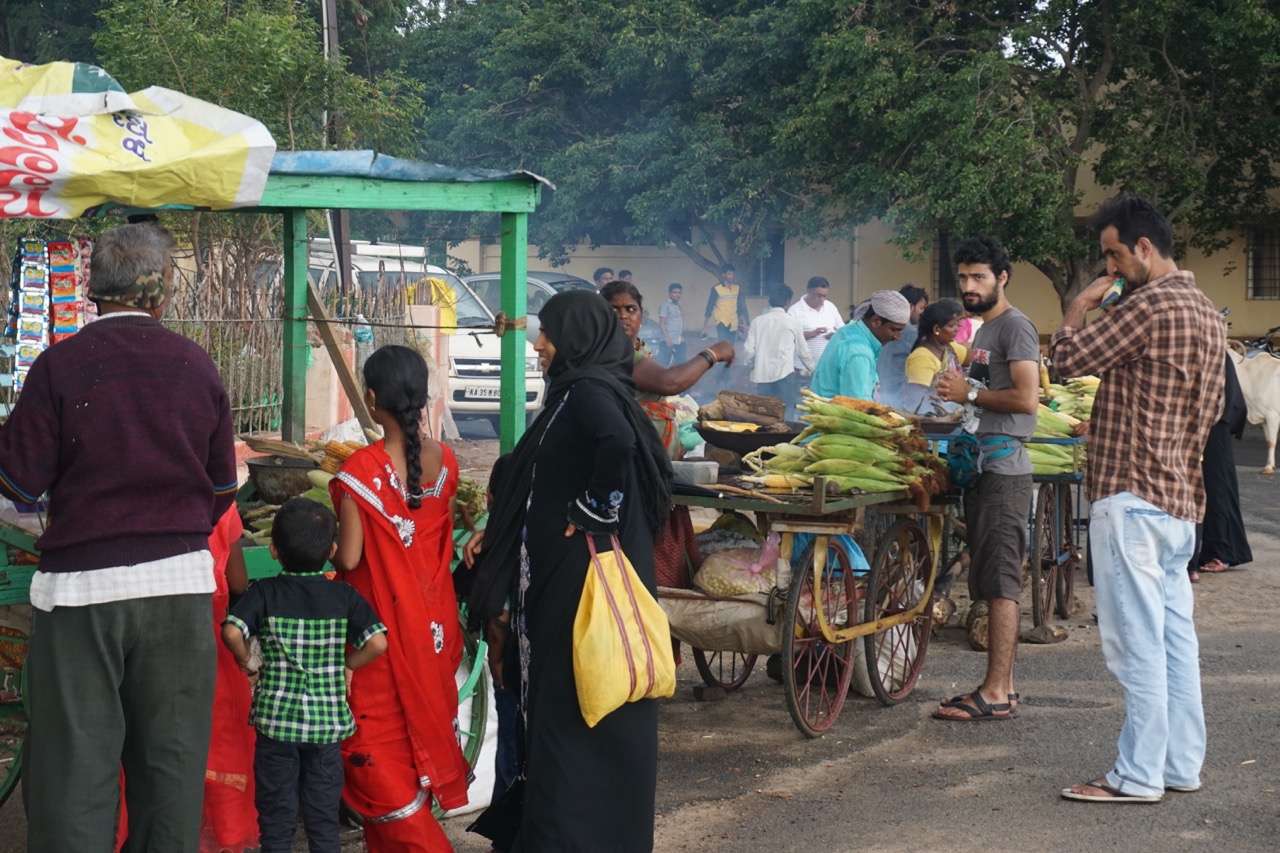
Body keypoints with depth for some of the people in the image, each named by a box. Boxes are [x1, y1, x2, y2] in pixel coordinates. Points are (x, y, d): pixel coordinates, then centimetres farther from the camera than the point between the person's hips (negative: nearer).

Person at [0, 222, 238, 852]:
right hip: (181, 583, 3)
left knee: (75, 760, 3)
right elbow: (223, 490, 10)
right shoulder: (197, 366, 2)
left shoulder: (59, 366, -7)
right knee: (171, 758, 11)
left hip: (81, 587, -2)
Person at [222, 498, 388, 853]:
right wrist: (346, 666, 6)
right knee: (324, 813, 10)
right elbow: (377, 642, -10)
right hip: (328, 721, 1)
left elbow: (232, 631, -19)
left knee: (276, 814, 8)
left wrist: (245, 661, 0)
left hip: (276, 720, -1)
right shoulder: (344, 596, -2)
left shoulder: (264, 592, -5)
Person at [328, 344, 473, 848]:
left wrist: (327, 544, 4)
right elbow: (442, 540, 8)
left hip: (383, 621, -6)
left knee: (378, 741, 5)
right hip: (432, 621, 6)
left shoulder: (361, 470, -19)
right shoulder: (444, 461, -2)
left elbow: (349, 557, -17)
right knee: (423, 722, 19)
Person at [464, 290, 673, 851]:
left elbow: (618, 444, -36)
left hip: (583, 573, -9)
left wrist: (594, 515, -24)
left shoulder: (587, 392, -14)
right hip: (563, 572, 9)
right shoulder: (577, 391, 15)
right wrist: (493, 534, 19)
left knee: (570, 705, -4)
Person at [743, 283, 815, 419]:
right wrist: (814, 370, 22)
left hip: (762, 374, 3)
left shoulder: (758, 321, 5)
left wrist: (752, 365, 23)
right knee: (785, 416, -1)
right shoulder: (794, 323, 0)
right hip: (784, 373, -3)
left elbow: (749, 350, 3)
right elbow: (803, 351, 7)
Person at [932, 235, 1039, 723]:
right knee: (993, 582, 11)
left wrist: (970, 394, -11)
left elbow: (1027, 398, -20)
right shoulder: (985, 330, 21)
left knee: (1000, 582, -9)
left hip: (1004, 469, -10)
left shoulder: (1015, 327, -9)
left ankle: (996, 694, -9)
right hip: (982, 465, 10)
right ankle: (1002, 684, 15)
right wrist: (957, 395, 12)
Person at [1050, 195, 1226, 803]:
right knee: (1175, 635, 12)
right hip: (1181, 498, 10)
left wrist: (1078, 308, 2)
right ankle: (1181, 765, 17)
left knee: (1136, 640, -6)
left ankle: (1139, 776, -3)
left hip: (1132, 497, -10)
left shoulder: (1148, 306, -15)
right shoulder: (1207, 315, 16)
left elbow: (1068, 358, -14)